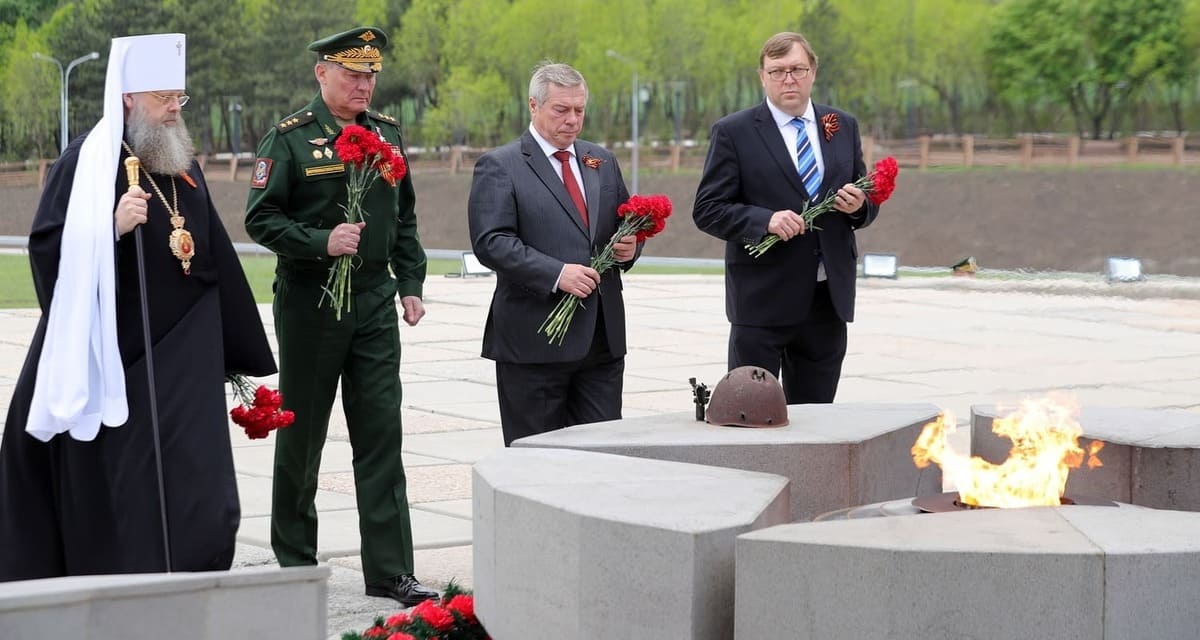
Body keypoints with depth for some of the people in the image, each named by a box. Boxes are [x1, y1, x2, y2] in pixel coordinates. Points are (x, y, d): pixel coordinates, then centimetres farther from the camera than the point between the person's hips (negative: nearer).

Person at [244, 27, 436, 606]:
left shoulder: (387, 133, 10)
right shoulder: (289, 139, -6)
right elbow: (261, 219, -10)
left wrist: (410, 285, 8)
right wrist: (322, 242, -23)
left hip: (375, 301, 4)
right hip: (309, 303, -4)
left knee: (381, 435, -1)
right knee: (301, 433, 7)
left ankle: (389, 571, 0)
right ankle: (294, 559, 22)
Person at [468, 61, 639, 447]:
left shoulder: (602, 162, 16)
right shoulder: (499, 167, -3)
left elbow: (626, 225, 25)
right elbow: (491, 242, -13)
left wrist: (630, 245, -1)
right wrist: (556, 274, -23)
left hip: (603, 337, 6)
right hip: (534, 339, -6)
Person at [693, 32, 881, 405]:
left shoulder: (844, 127, 11)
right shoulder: (733, 133, -2)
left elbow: (867, 204, 17)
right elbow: (707, 210, -6)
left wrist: (858, 207, -8)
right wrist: (765, 220, -22)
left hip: (829, 299, 4)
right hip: (763, 299, -4)